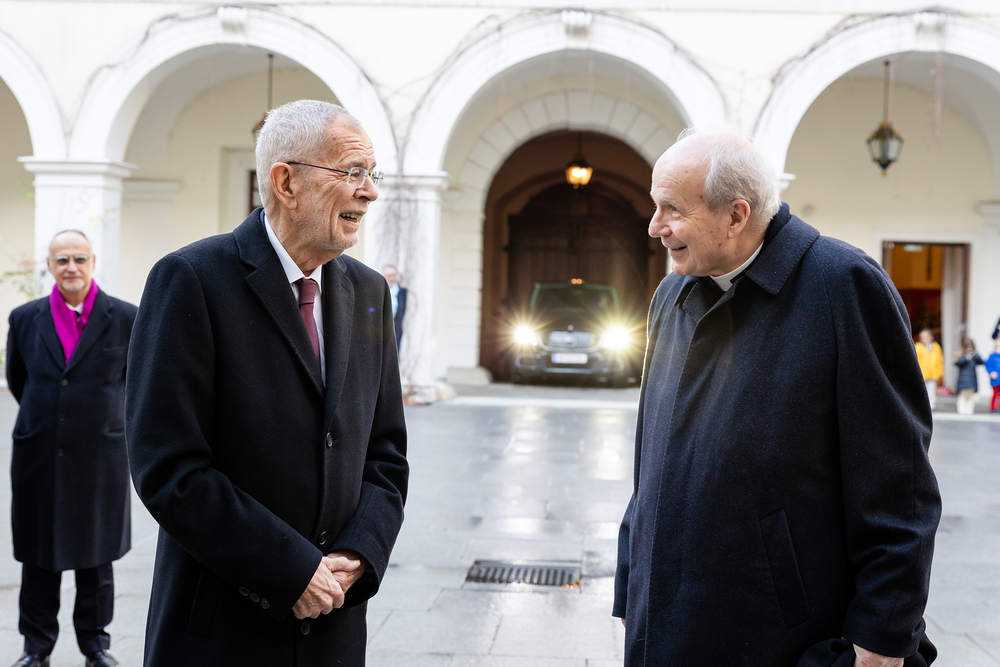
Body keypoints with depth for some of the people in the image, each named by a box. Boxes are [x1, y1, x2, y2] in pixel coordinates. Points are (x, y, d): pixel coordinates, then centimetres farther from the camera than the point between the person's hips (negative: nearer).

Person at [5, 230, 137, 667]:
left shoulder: (126, 319, -5)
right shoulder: (25, 318, 2)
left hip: (100, 459, -2)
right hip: (38, 459, 2)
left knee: (96, 556, 10)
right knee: (38, 556, 9)